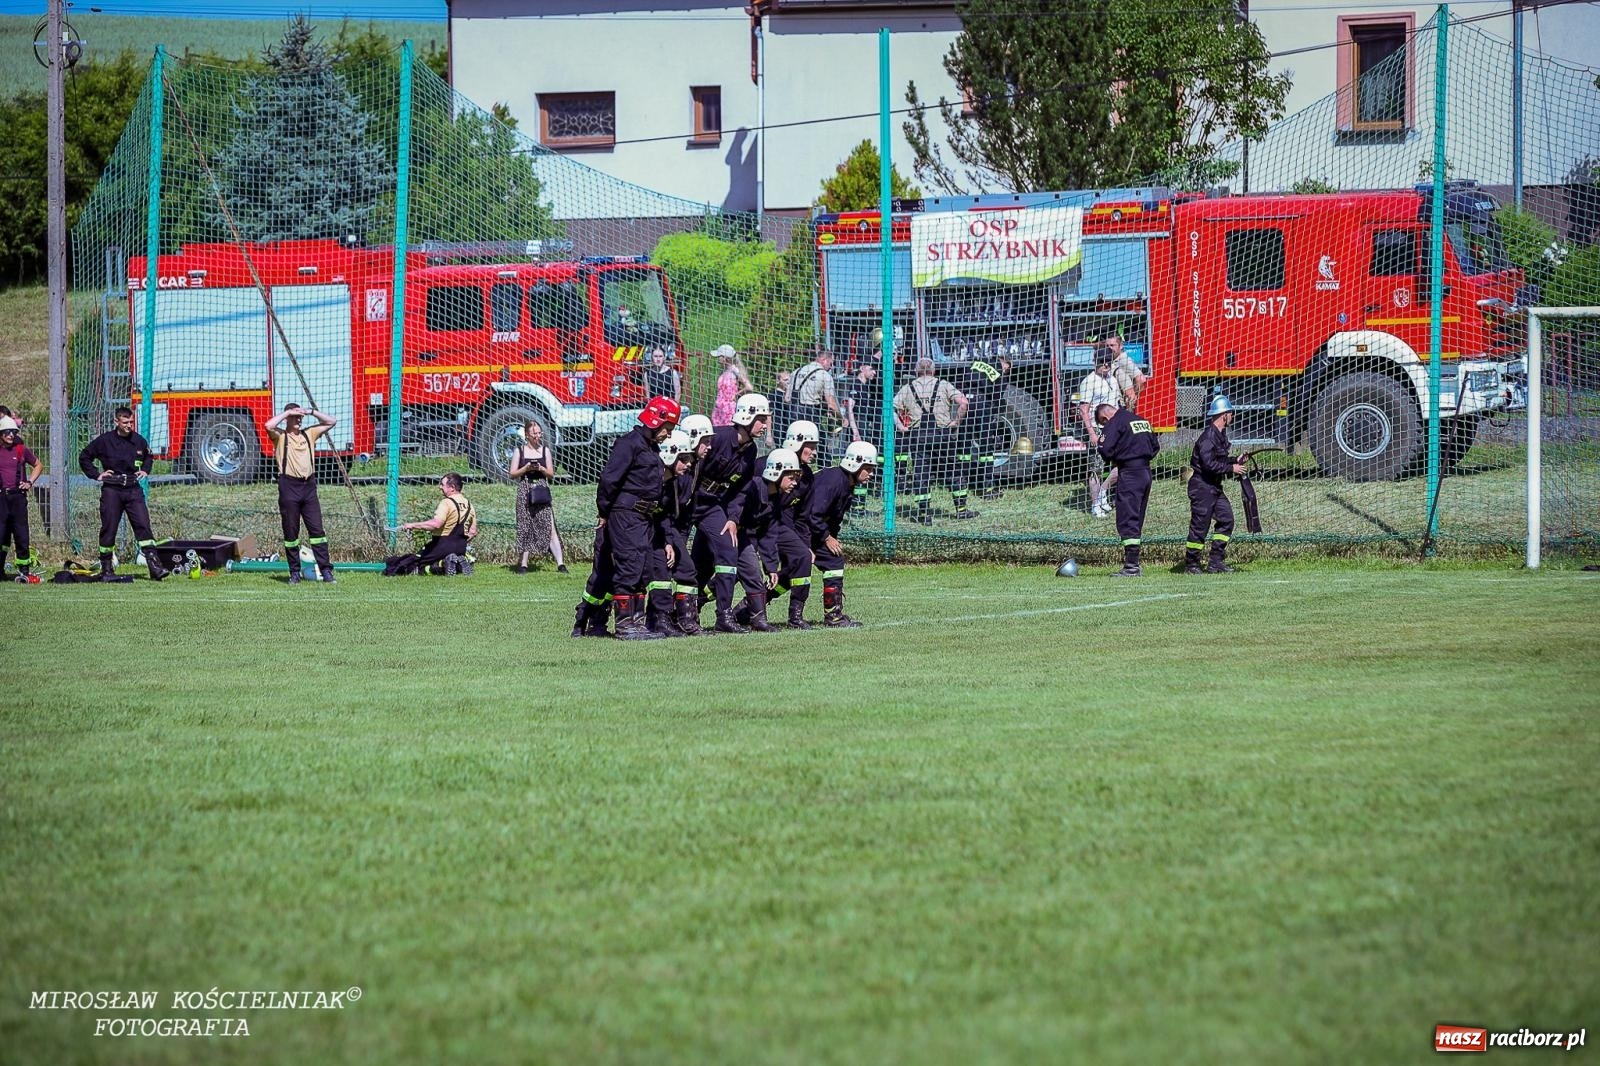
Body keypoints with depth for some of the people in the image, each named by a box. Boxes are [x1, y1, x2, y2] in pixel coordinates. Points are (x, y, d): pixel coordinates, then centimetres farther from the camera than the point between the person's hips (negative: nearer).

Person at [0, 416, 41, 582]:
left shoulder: (22, 450, 6)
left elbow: (38, 465, 20)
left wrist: (29, 482, 7)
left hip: (18, 495, 0)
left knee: (21, 534, -3)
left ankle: (24, 571, 0)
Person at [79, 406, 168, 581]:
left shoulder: (139, 441, 6)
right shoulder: (104, 440, -3)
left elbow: (148, 456, 30)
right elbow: (84, 457, 8)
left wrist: (145, 470, 13)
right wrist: (96, 475, 0)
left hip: (133, 489, 2)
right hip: (111, 490, -2)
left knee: (143, 525, -9)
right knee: (108, 529, 1)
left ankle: (154, 566, -14)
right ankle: (106, 569, 11)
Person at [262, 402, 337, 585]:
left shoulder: (309, 434, 15)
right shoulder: (280, 436, 3)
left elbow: (331, 422, 17)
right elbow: (268, 425, -17)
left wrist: (311, 412, 5)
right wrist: (288, 412, -7)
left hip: (309, 486, 3)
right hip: (289, 486, -3)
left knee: (317, 529, -1)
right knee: (291, 533, 2)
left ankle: (326, 570, -2)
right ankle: (294, 572, 8)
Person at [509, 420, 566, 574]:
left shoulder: (545, 450, 9)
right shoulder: (520, 451, 5)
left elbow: (551, 474, 10)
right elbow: (513, 474, 4)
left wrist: (541, 469, -10)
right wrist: (526, 468, -12)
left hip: (542, 491, 0)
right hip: (525, 491, 0)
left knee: (549, 526, -9)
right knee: (525, 527, 1)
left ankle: (560, 563, -15)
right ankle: (524, 563, 8)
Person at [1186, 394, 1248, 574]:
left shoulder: (1221, 434, 11)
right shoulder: (1209, 436, -19)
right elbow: (1209, 464, -25)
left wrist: (1235, 460, 8)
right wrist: (1231, 468, -18)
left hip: (1214, 486, 10)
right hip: (1201, 485, -10)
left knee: (1226, 519, 6)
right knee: (1200, 525, -5)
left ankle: (1216, 561, 10)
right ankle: (1191, 564, 4)